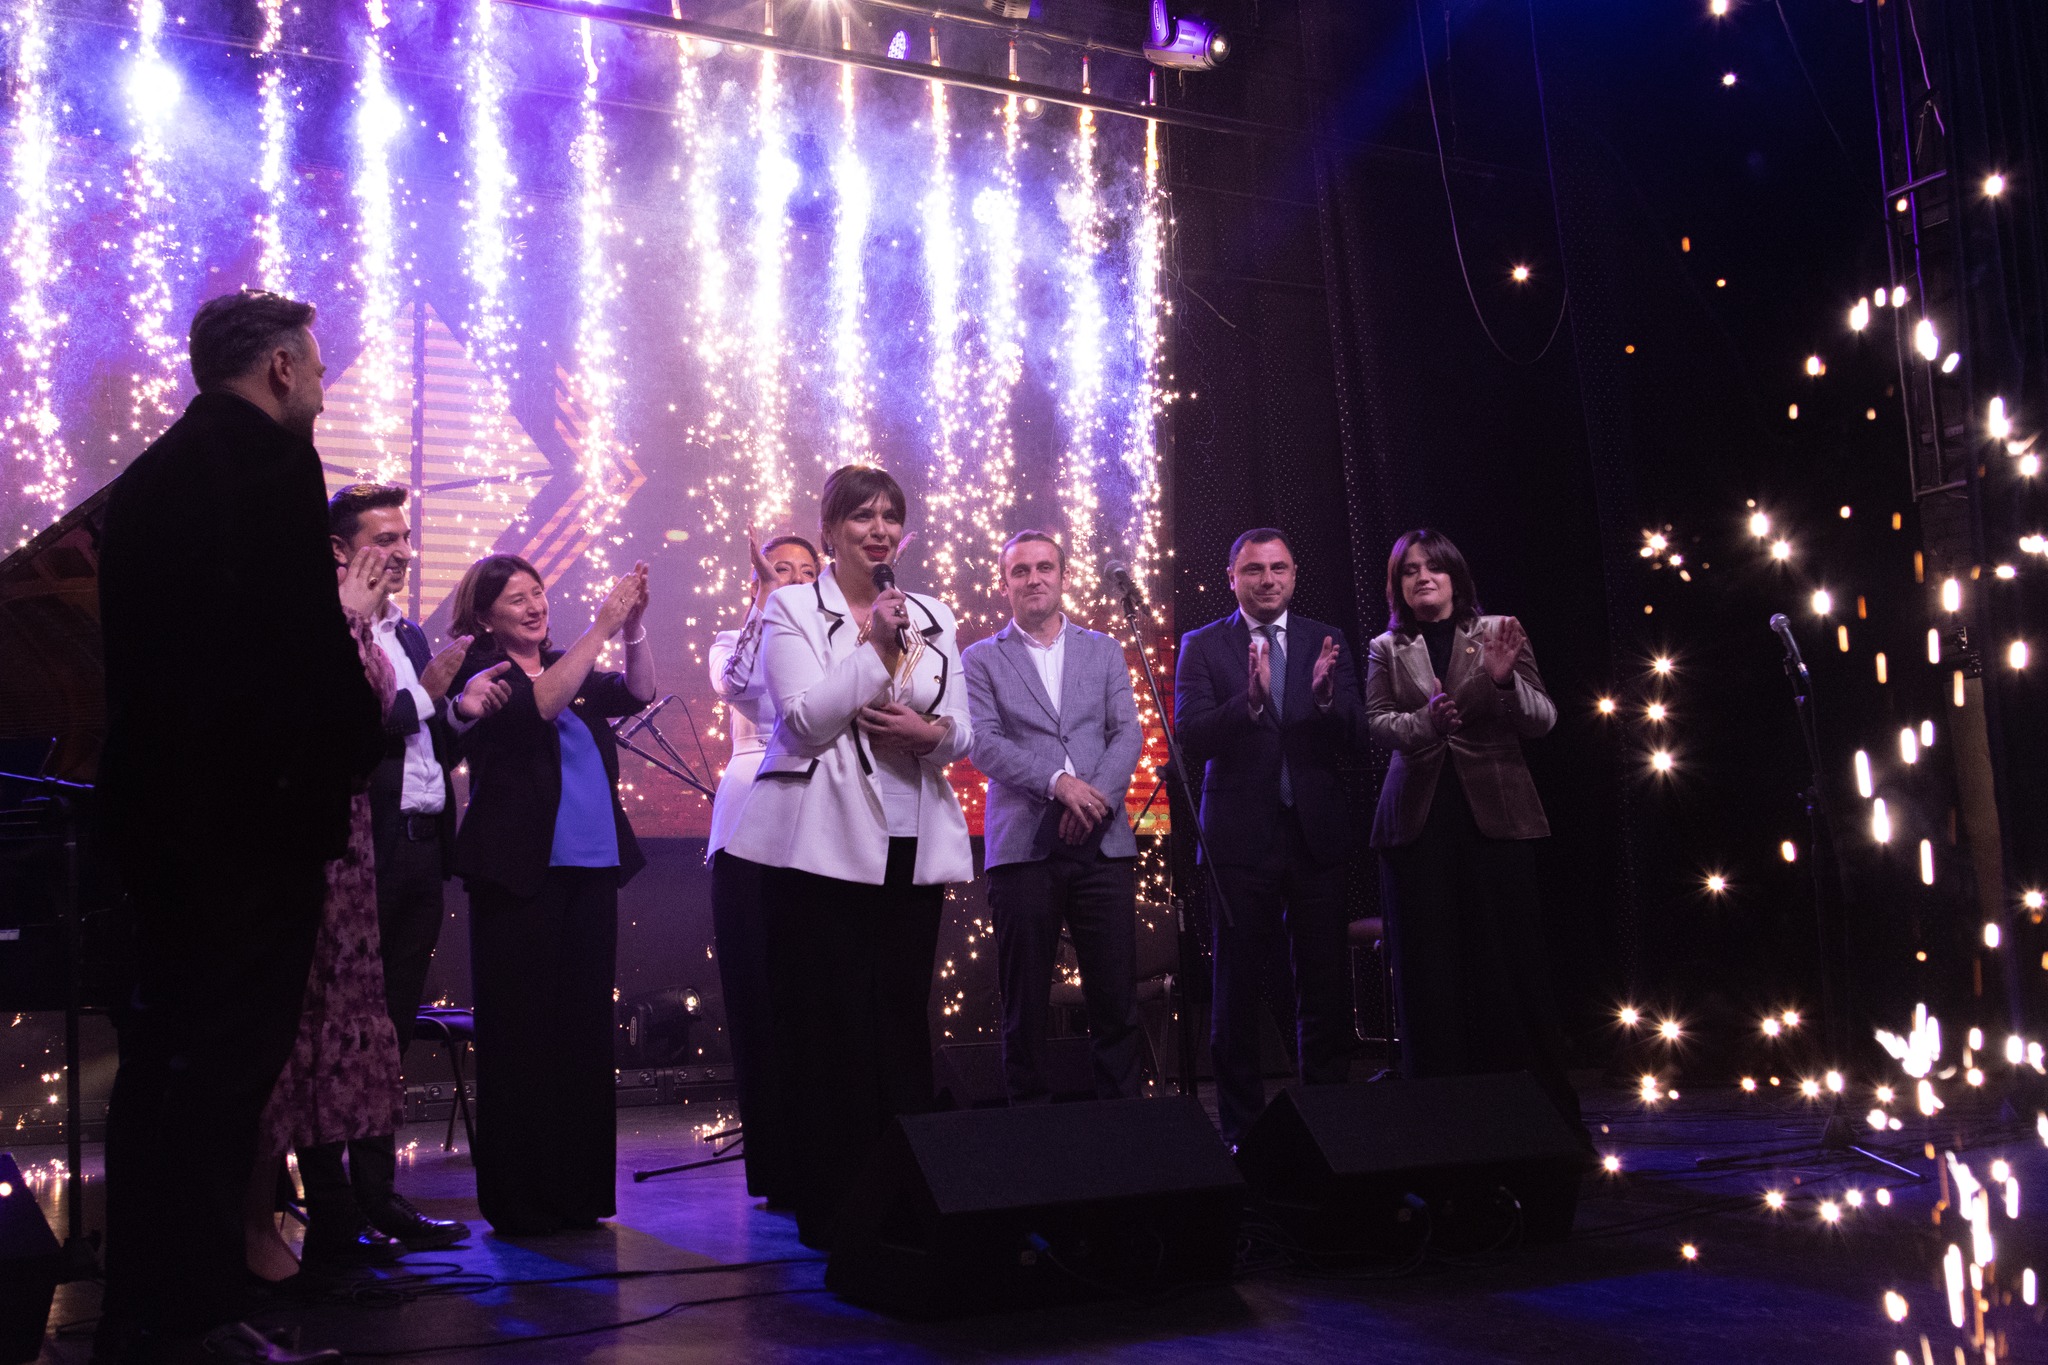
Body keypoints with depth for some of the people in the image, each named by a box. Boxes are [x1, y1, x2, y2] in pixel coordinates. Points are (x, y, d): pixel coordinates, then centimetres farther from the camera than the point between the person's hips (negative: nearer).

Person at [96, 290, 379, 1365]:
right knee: (231, 1061, -5)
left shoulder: (146, 476, 16)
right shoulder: (272, 461, -10)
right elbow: (307, 630, -19)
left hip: (158, 802, 9)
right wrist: (355, 741, -4)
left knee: (162, 1055, 13)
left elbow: (139, 646, 19)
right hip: (257, 805, -9)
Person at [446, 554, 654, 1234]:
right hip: (521, 871, -6)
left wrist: (634, 624, -9)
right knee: (522, 1032, -2)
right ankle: (517, 1198, 6)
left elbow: (637, 693, 5)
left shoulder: (571, 668, 16)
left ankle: (577, 1191, 16)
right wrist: (601, 628, -20)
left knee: (584, 1029, 8)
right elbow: (540, 705, -19)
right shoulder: (481, 675, -1)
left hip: (590, 869, 6)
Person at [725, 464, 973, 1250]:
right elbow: (805, 720, -7)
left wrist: (930, 732, -8)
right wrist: (875, 646, -11)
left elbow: (962, 734, 14)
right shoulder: (792, 609, 4)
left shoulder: (932, 617, 15)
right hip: (822, 843, -4)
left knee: (902, 1021, 5)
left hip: (910, 845, 4)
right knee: (828, 1026, -2)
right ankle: (828, 1205, 6)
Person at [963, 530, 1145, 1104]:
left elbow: (1128, 733, 6)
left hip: (1102, 842, 2)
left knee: (1116, 996, 2)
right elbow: (982, 743, -4)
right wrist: (1058, 781, -15)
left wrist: (1097, 798, -11)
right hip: (1023, 843, -2)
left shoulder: (1104, 651, 15)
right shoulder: (981, 659, 8)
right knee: (1025, 1003, 3)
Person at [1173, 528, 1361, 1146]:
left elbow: (1354, 738, 1)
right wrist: (1250, 698, -27)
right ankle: (1242, 1128, 16)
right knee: (1239, 992, 6)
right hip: (1241, 838, -2)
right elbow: (1191, 739, -10)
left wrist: (1327, 696, -20)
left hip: (1316, 835, 2)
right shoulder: (1202, 646, 2)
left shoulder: (1326, 642, 8)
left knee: (1326, 989, 5)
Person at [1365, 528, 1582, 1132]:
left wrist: (1504, 680, -17)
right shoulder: (1385, 649, 12)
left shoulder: (1499, 633, 9)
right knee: (1429, 972, 1)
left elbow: (1543, 719, 2)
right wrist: (1427, 720, -19)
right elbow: (1377, 722, 0)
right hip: (1418, 818, 1)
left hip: (1494, 811, -1)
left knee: (1511, 964, -2)